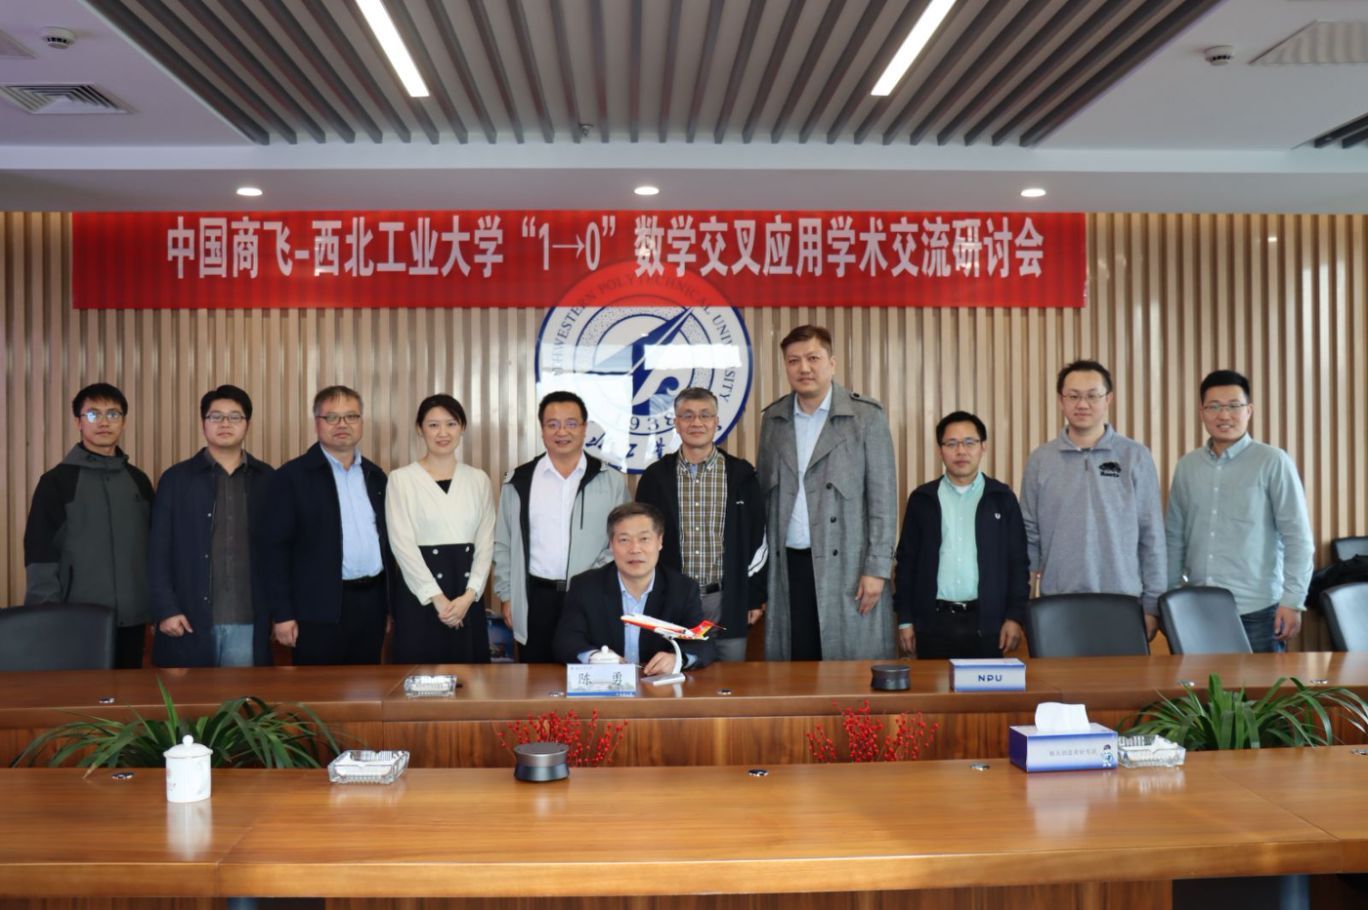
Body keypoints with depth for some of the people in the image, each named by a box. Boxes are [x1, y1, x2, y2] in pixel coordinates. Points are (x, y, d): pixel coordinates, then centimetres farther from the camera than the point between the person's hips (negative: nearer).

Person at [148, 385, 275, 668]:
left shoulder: (267, 479, 7)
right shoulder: (176, 478, 3)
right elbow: (158, 552, 1)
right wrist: (165, 610, -6)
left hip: (248, 623, 1)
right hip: (190, 621, -1)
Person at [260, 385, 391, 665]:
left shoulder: (375, 476, 13)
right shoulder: (292, 476, -3)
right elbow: (275, 548, -6)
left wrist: (391, 605, 13)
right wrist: (282, 614, -11)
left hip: (372, 605, 5)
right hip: (321, 609, -5)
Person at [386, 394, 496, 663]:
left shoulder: (479, 479, 8)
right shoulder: (401, 479, -2)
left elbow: (486, 542, 5)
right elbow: (402, 543, -8)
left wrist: (469, 595, -8)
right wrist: (437, 597, -13)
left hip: (467, 593, 3)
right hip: (420, 594, -3)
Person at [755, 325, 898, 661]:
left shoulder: (866, 416, -2)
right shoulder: (772, 418, 10)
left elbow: (882, 497, -4)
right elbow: (763, 493, 14)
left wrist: (876, 568, -9)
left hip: (847, 566, -3)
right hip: (787, 566, 3)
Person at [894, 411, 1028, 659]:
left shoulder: (1002, 498, 5)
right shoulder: (922, 498, 6)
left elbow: (1018, 561, 4)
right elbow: (906, 560, 6)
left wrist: (1015, 616, -3)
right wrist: (905, 619, 2)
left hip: (987, 621, 0)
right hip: (933, 621, 0)